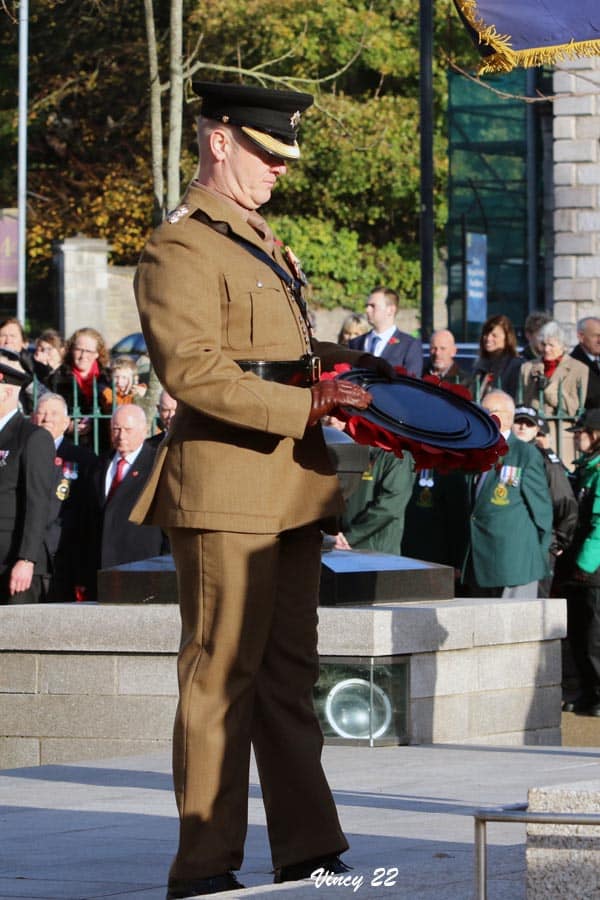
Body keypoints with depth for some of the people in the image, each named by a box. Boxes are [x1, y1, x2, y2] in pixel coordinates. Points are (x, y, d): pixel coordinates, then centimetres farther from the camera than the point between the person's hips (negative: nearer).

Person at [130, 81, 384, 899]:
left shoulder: (259, 240, 19)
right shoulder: (179, 248, -11)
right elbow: (192, 369, -22)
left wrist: (343, 362, 14)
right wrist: (307, 403, -26)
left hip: (290, 491, 9)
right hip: (227, 488, -9)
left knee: (289, 673, 12)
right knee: (222, 676, -5)